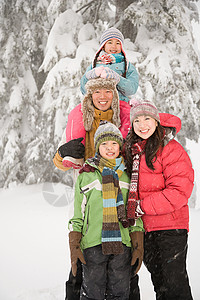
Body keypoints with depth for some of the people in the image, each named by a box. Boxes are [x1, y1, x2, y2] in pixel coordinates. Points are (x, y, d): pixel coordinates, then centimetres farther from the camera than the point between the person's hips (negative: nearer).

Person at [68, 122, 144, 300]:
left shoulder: (128, 175, 10)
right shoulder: (87, 175, 4)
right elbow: (78, 215, 6)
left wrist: (138, 245, 6)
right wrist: (74, 246, -1)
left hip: (122, 244, 2)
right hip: (93, 244, -2)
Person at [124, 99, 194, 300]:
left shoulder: (171, 149, -9)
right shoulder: (130, 150, 11)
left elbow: (180, 191, -15)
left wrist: (141, 207, -17)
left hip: (171, 226, -6)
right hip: (144, 229, 6)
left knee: (174, 283, -6)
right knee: (159, 282, 15)